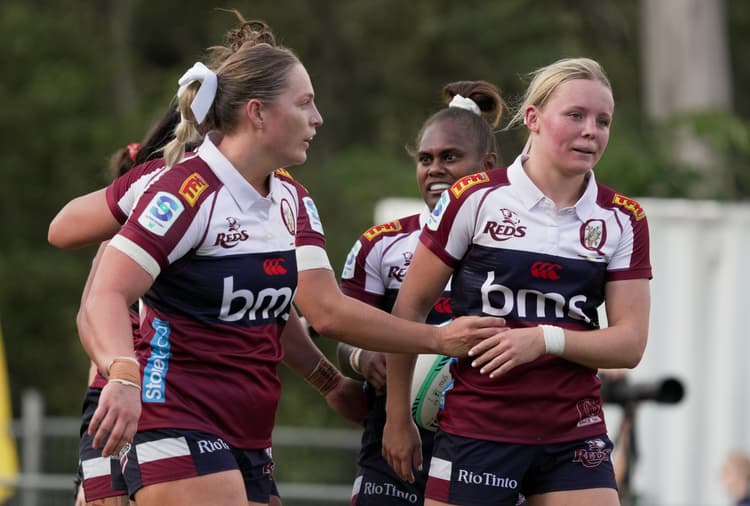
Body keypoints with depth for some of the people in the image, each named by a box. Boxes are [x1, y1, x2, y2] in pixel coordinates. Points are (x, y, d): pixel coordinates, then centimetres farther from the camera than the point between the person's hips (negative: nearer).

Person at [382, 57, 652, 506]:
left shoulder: (624, 220, 5)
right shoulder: (476, 198, -4)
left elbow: (629, 343, 1)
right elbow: (410, 308, 3)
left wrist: (547, 339, -15)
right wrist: (398, 417, 4)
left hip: (574, 438, 3)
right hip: (475, 430, -2)